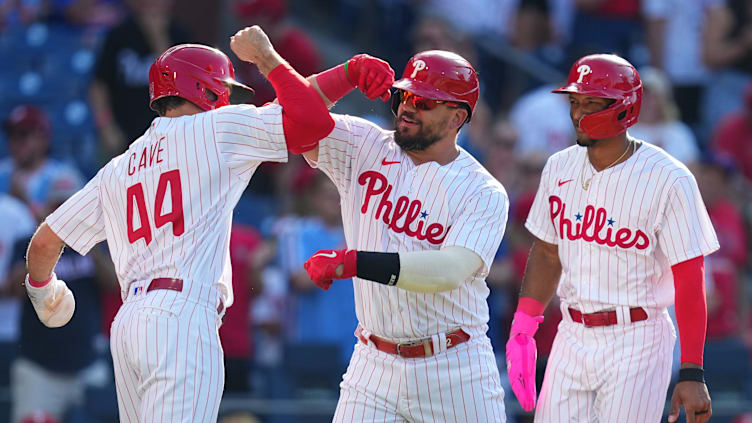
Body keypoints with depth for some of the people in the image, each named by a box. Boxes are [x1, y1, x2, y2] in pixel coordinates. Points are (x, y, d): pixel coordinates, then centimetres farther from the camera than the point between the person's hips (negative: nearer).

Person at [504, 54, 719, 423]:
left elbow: (689, 279, -12)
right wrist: (522, 328, 6)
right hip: (572, 337, 6)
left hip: (635, 342, -5)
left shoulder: (668, 180, -11)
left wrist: (692, 373, -16)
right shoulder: (559, 168, 7)